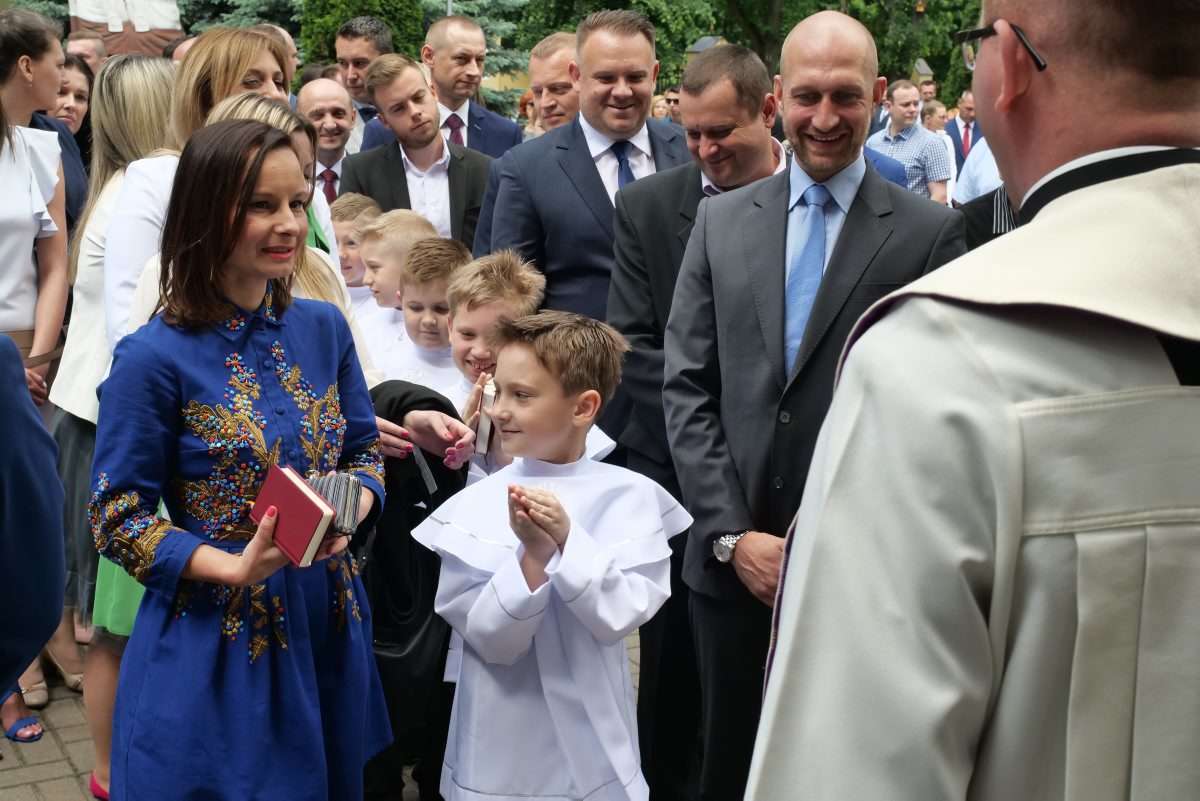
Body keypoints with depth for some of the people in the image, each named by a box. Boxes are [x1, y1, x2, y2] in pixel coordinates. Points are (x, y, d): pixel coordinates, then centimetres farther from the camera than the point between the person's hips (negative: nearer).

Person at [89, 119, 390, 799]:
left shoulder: (324, 328, 0)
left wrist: (352, 509, -13)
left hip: (327, 623, 5)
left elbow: (365, 449, 10)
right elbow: (118, 518, -11)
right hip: (217, 641, -5)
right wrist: (233, 568, -25)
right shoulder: (155, 358, -15)